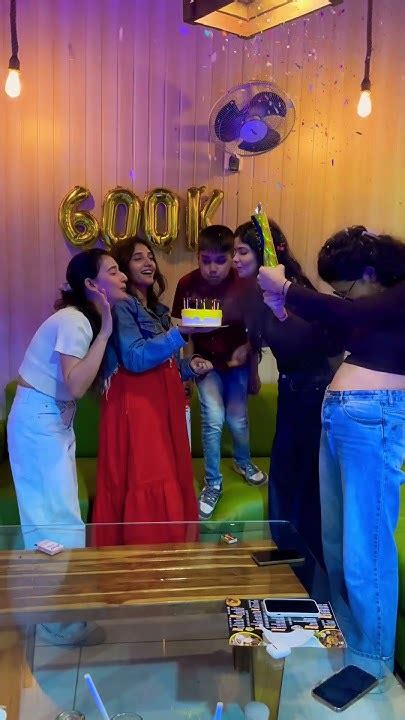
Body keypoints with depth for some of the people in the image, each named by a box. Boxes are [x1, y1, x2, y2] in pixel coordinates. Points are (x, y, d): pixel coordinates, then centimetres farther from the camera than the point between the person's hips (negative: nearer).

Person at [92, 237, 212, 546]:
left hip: (162, 403, 8)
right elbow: (135, 359, -19)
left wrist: (188, 367, 7)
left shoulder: (157, 309, 20)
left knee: (168, 479, 9)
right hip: (136, 405, -8)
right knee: (146, 487, -9)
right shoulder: (122, 306, -5)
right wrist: (180, 333, -21)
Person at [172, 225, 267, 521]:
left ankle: (244, 462, 41)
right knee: (213, 419, -12)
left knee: (237, 419, 7)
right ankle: (213, 484, 10)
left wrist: (246, 348, -23)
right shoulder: (187, 284, -16)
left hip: (237, 361, 0)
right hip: (206, 361, 0)